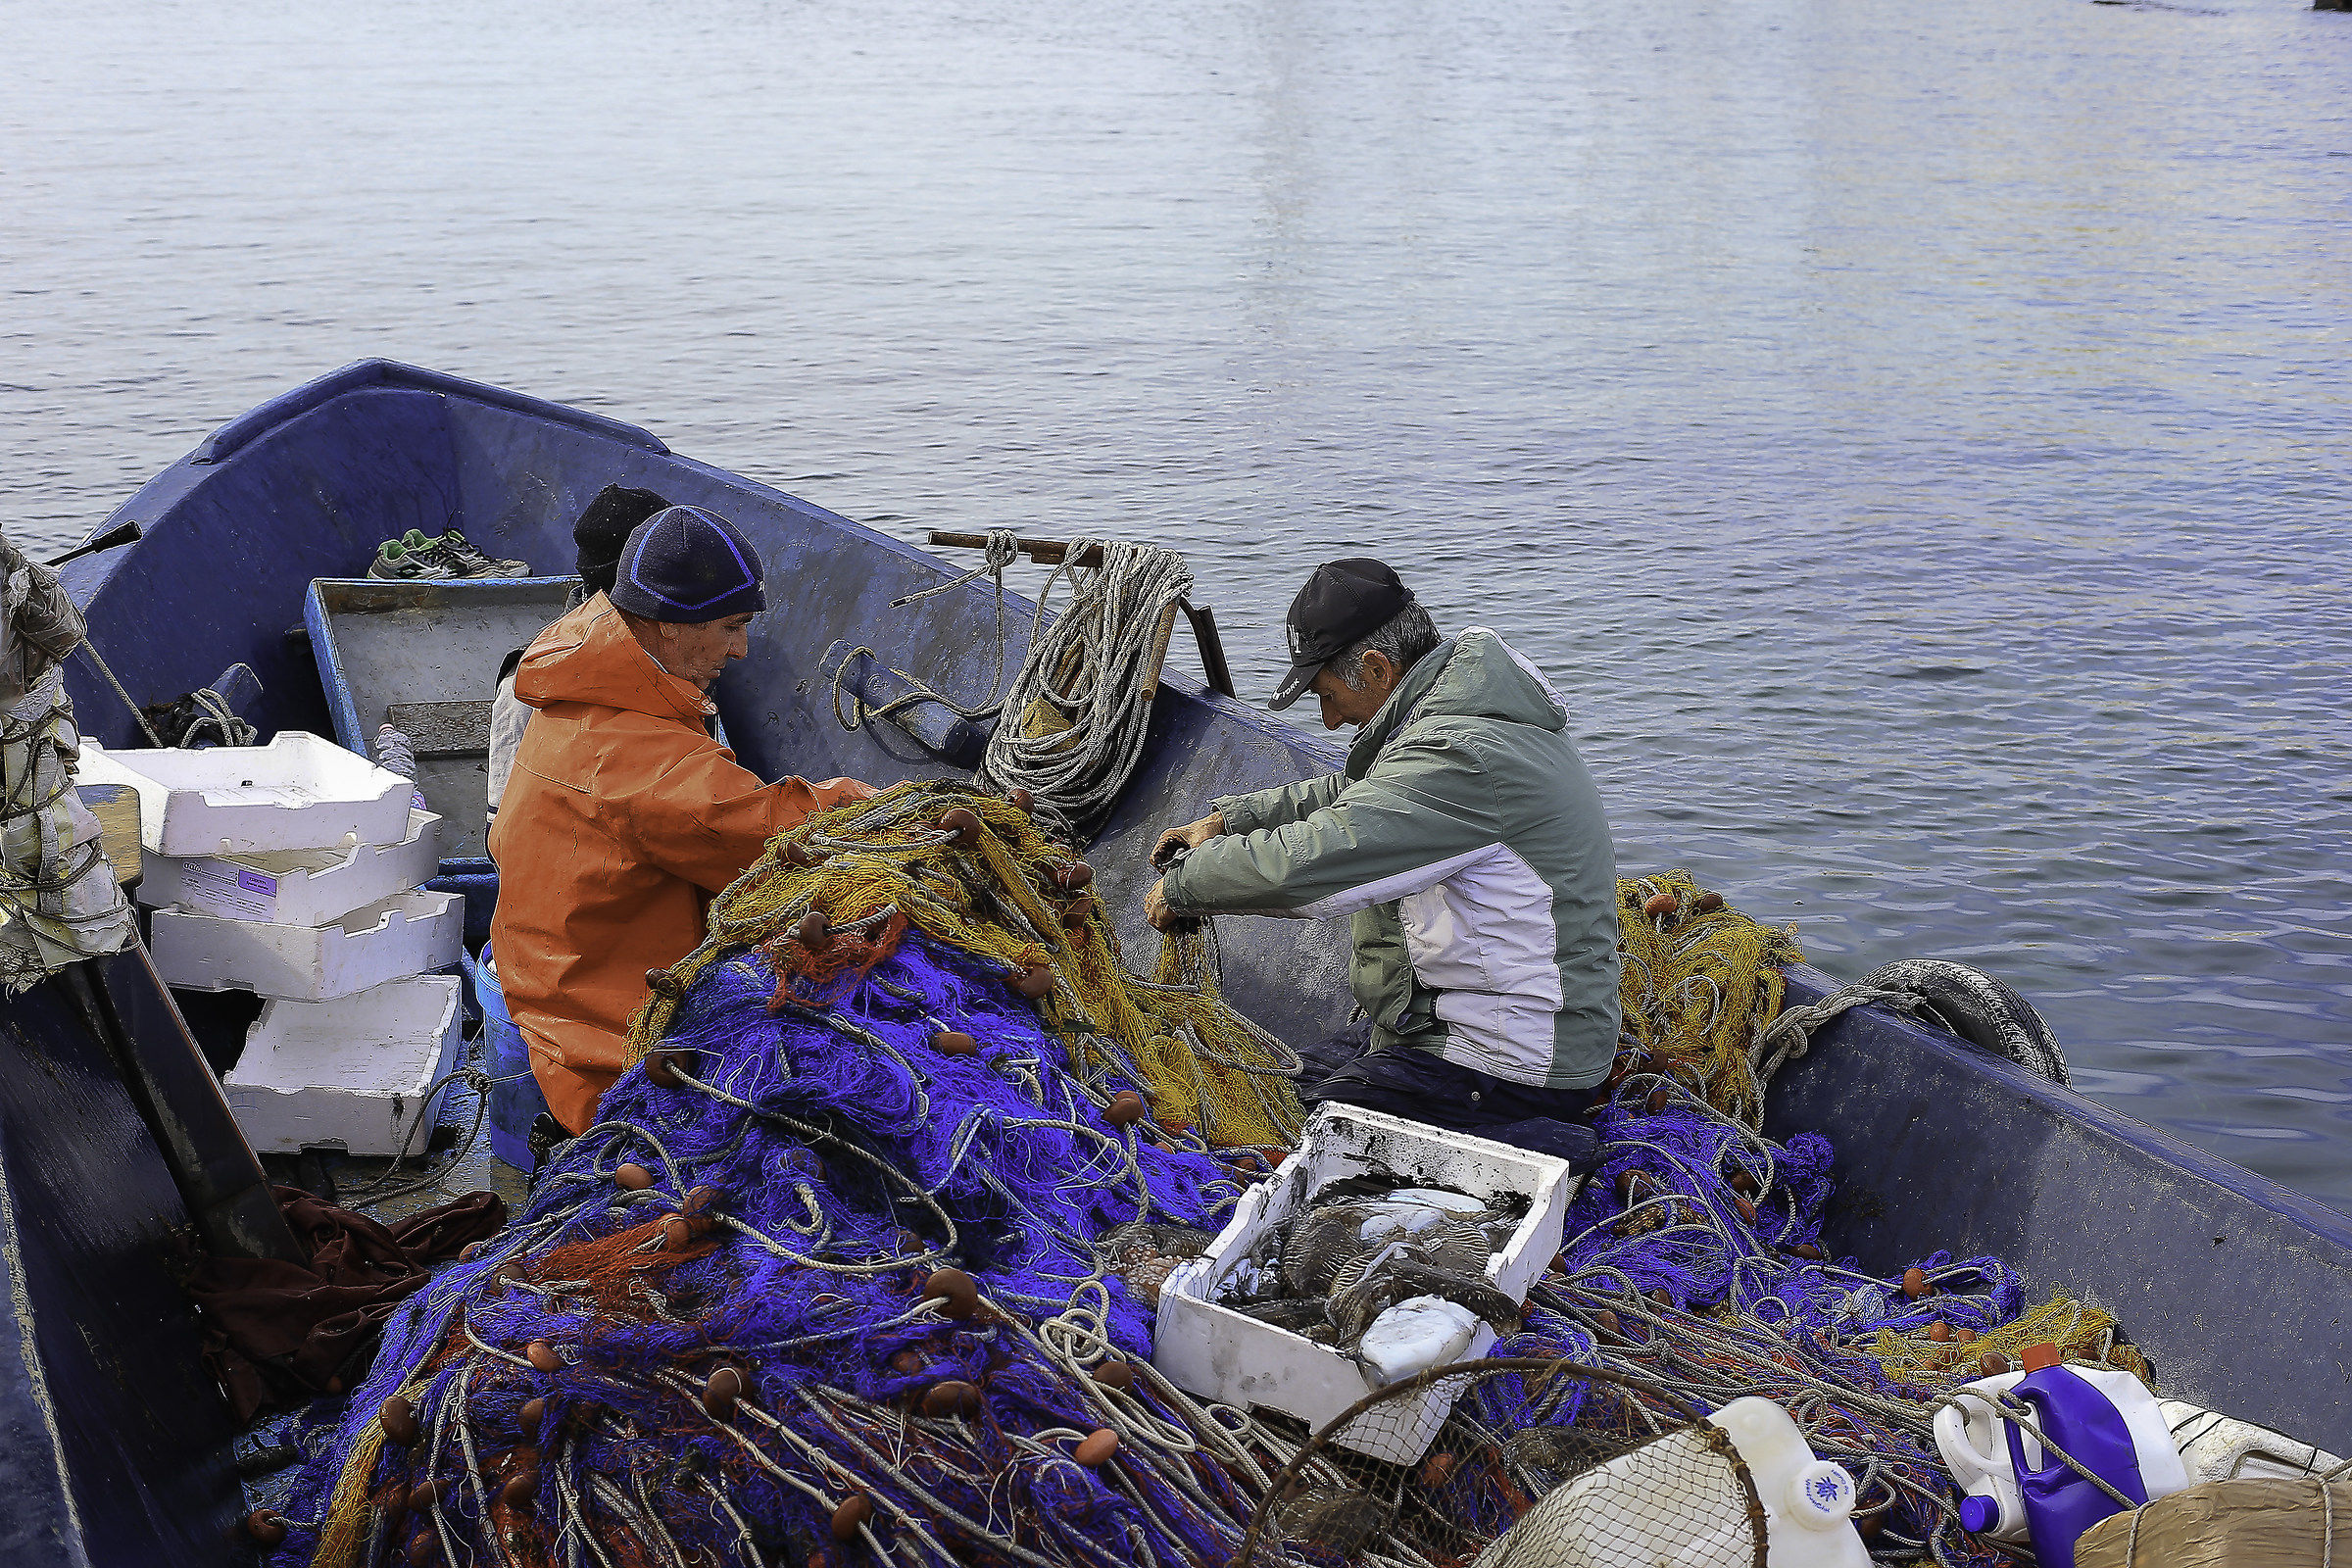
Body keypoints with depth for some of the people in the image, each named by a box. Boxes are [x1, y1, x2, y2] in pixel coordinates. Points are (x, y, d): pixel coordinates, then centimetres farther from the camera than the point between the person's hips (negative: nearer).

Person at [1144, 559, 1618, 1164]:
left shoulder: (1464, 758, -27)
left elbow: (1303, 865, -34)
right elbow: (1351, 795, 23)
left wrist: (1181, 886, -17)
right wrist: (1227, 821, 14)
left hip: (1511, 1065, -11)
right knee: (1303, 1076, 19)